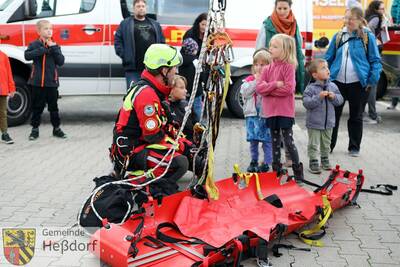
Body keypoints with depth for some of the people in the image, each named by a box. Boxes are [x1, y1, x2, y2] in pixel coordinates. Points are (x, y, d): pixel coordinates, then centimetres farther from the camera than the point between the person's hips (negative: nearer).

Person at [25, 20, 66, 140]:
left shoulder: (55, 46, 7)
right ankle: (35, 129, 17)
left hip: (52, 82, 2)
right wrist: (43, 50, -22)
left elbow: (61, 61, -3)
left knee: (53, 106, 10)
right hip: (37, 81, -2)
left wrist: (54, 48, -13)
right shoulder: (35, 44, 1)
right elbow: (27, 55, -16)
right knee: (37, 106, 7)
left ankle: (56, 128, 19)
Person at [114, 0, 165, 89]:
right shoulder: (125, 24, 7)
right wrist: (124, 55, -8)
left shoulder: (155, 24, 19)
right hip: (133, 68, -3)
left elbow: (162, 42, 18)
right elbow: (118, 41, 3)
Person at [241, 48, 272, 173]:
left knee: (267, 140, 2)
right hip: (252, 114, 4)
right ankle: (253, 161, 25)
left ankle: (266, 163, 12)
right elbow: (244, 92, -7)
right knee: (253, 140, 12)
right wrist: (256, 81, -10)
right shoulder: (249, 79, 8)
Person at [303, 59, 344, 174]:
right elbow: (306, 103, -22)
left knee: (326, 143, 19)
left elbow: (340, 100, 5)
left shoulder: (333, 86, 2)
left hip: (328, 122, 5)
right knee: (313, 144, 2)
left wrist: (334, 97, -15)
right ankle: (313, 162, 12)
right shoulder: (311, 88, -14)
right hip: (314, 123, -5)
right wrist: (318, 97, -30)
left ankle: (325, 160, 34)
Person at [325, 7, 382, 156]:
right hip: (337, 81, 2)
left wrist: (372, 80, -11)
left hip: (358, 83, -2)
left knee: (356, 116, 10)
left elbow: (375, 60, -2)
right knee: (333, 114, 6)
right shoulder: (338, 36, 6)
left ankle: (354, 148, 22)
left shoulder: (368, 37, -3)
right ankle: (328, 145, 17)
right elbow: (328, 58, 10)